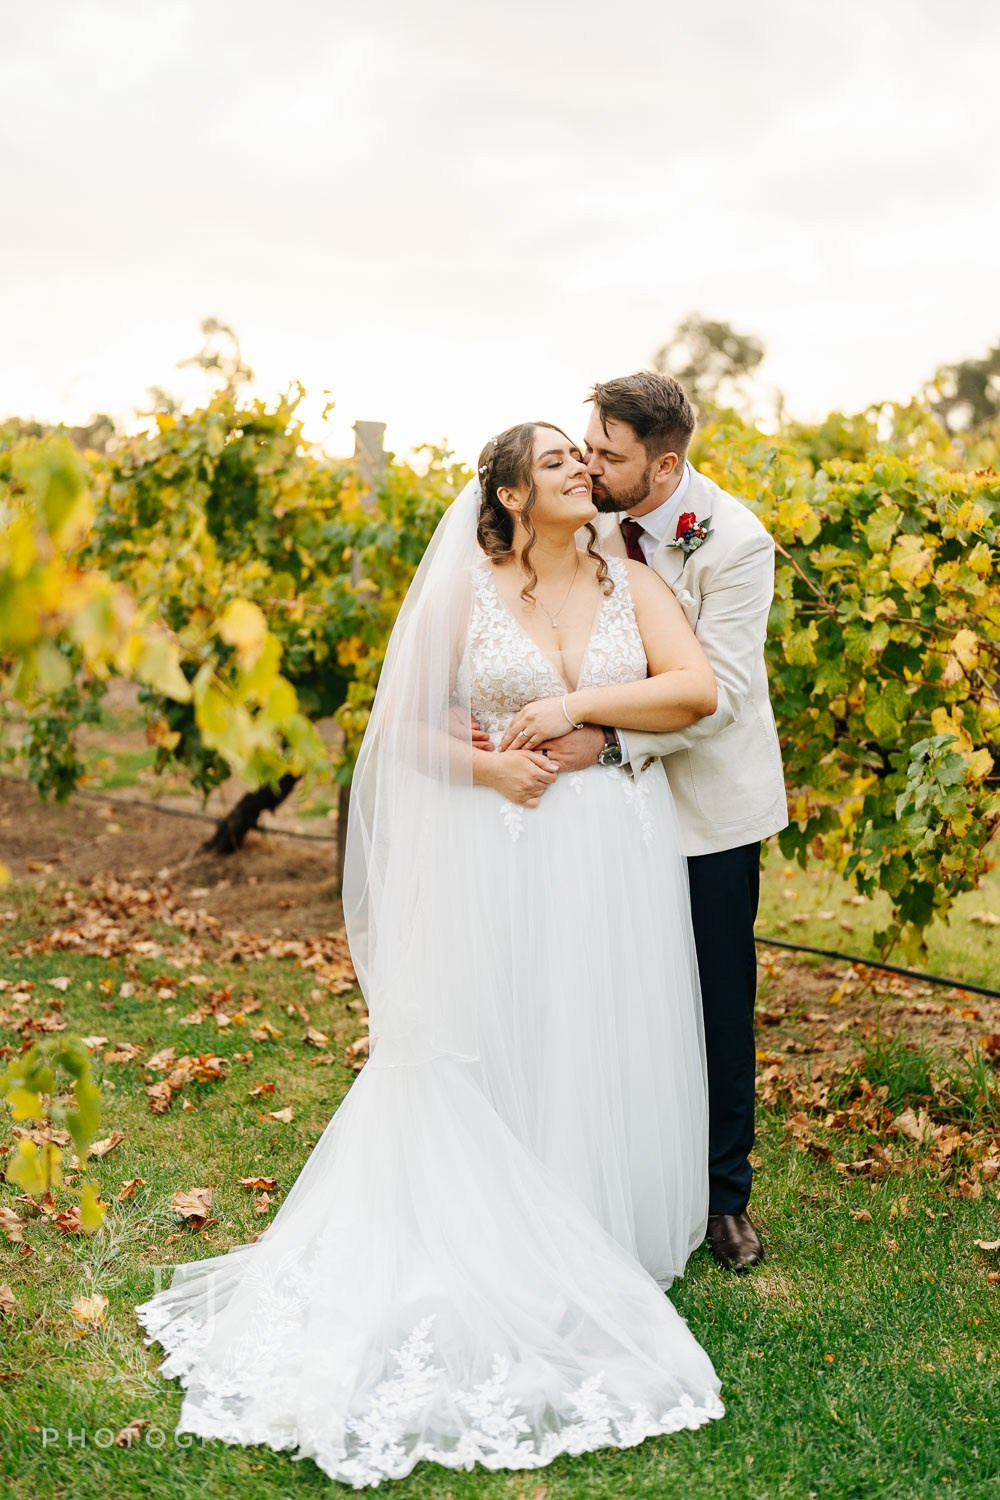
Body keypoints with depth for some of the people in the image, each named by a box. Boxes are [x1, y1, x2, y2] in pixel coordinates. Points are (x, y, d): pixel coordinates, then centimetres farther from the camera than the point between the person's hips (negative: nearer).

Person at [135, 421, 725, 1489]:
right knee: (503, 1053, 5)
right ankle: (513, 1267, 21)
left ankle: (610, 1245, 30)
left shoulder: (629, 581, 5)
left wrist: (578, 703, -16)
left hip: (622, 852, 2)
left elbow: (697, 688, -7)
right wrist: (487, 765, -15)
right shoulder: (464, 589, -1)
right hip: (505, 853, -2)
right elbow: (402, 724, 0)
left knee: (610, 1052, 10)